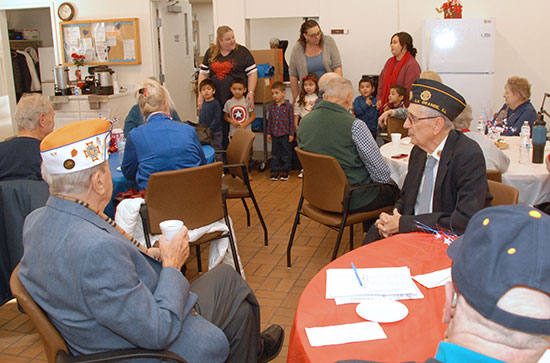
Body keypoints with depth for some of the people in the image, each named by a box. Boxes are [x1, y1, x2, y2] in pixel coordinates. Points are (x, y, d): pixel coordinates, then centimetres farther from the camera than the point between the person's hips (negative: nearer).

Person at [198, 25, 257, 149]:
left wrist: (251, 92, -9)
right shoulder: (210, 53, 13)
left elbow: (252, 72, 2)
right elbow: (203, 74, 14)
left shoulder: (242, 52, 4)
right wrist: (201, 95, 7)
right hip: (216, 99, 3)